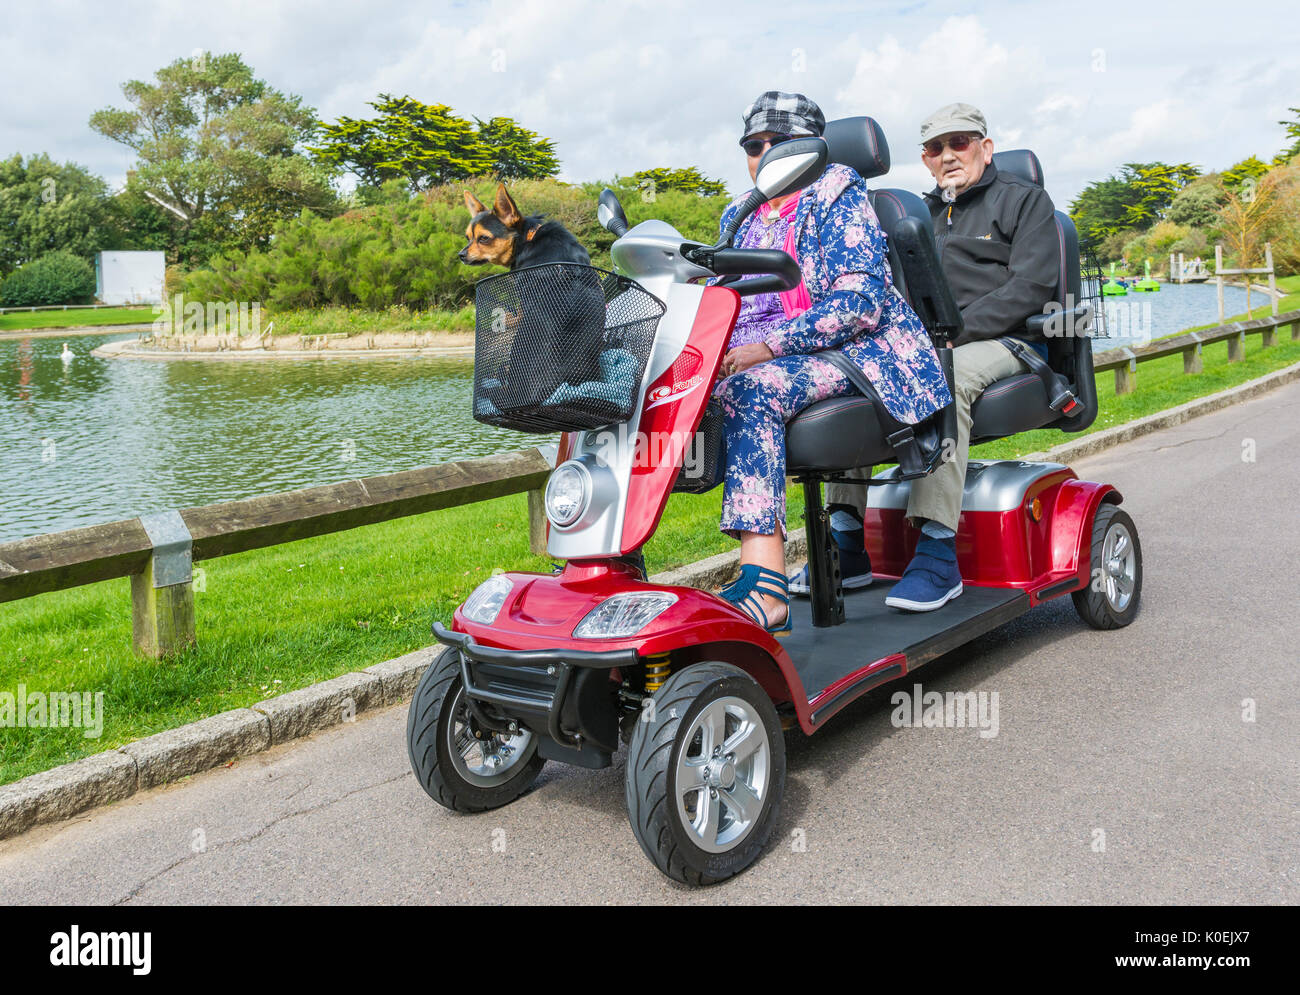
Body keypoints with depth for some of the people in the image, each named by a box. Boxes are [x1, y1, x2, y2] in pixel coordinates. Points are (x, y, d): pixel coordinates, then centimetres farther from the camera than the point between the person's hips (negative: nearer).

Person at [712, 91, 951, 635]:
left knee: (750, 388, -36)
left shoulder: (838, 195, 2)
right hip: (754, 358, 6)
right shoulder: (740, 216, 23)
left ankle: (763, 586, -44)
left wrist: (768, 346, -21)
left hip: (852, 349, -5)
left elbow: (862, 300, -12)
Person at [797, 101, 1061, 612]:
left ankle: (939, 554, -41)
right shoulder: (922, 214, 26)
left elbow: (1030, 287, -7)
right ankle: (847, 547, -23)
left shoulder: (1024, 199, 9)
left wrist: (952, 332, -17)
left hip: (1004, 344, -5)